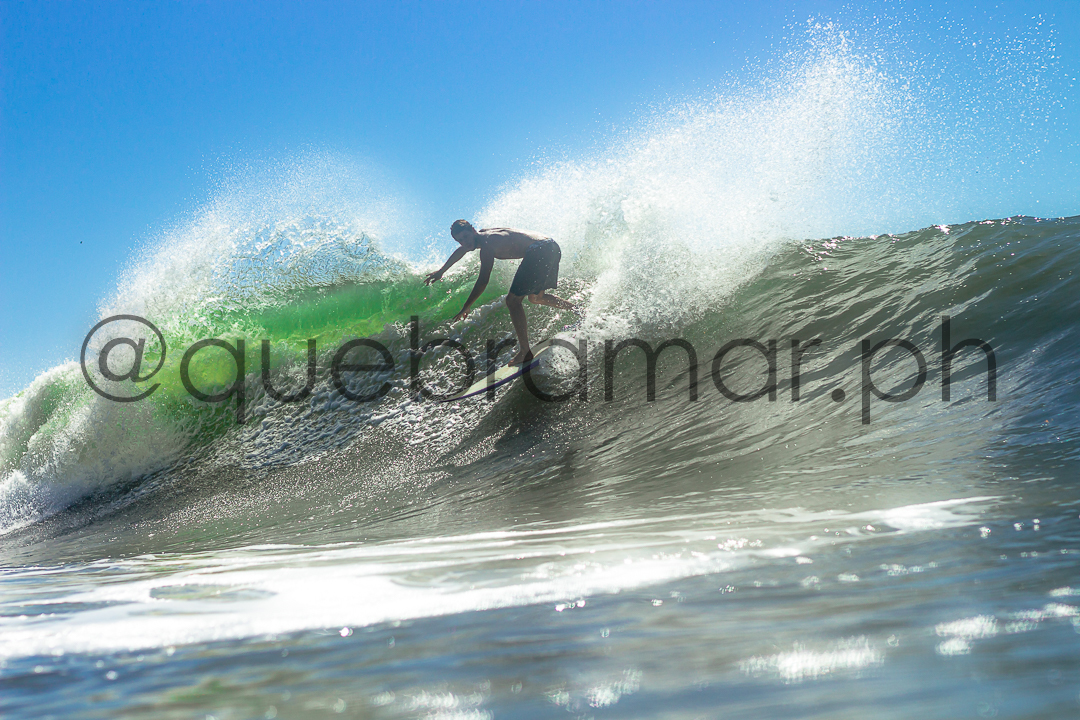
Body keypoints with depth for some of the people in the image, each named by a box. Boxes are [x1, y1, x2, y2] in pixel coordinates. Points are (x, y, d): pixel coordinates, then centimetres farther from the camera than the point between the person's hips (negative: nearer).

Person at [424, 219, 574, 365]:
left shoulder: (487, 243, -12)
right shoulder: (483, 235, 18)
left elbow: (483, 281, -16)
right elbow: (461, 251, 38)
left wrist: (466, 308, -11)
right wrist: (441, 271, 50)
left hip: (540, 251, -11)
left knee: (513, 299, -12)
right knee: (535, 297, 28)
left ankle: (525, 351, -18)